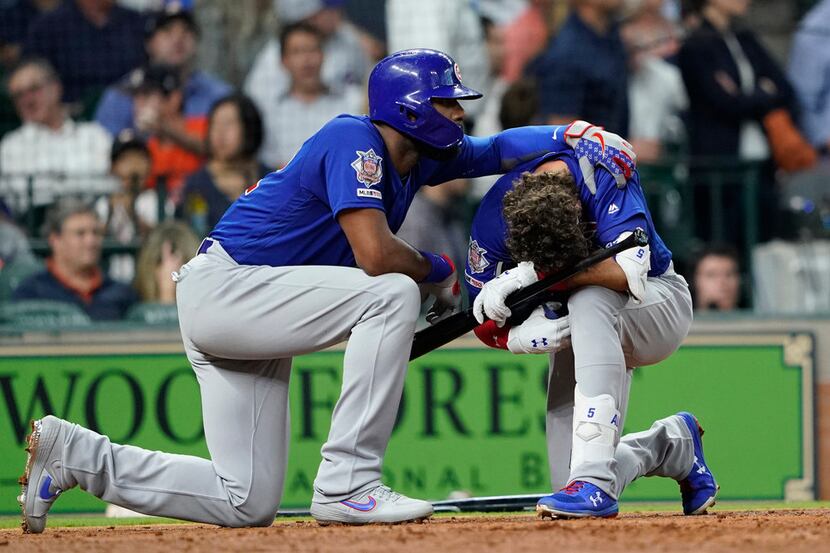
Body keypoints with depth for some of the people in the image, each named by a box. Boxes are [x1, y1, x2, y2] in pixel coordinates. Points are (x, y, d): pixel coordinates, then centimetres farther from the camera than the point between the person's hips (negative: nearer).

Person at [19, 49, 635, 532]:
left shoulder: (420, 157, 11)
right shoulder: (355, 141, -16)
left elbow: (497, 149, 22)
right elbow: (375, 254, -27)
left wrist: (573, 137, 6)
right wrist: (439, 271, -9)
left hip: (250, 313, 9)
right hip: (222, 288, -9)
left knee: (248, 505, 3)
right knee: (393, 295, -24)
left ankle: (75, 454, 10)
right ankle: (347, 484, -22)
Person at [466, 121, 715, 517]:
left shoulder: (603, 174, -30)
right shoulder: (494, 216, -22)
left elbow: (630, 272, -41)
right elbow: (484, 323, -12)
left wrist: (531, 276, -41)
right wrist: (522, 336, -34)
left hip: (659, 305, -4)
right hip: (585, 335, 4)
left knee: (588, 301, -39)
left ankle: (594, 481, -41)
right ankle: (673, 444, 25)